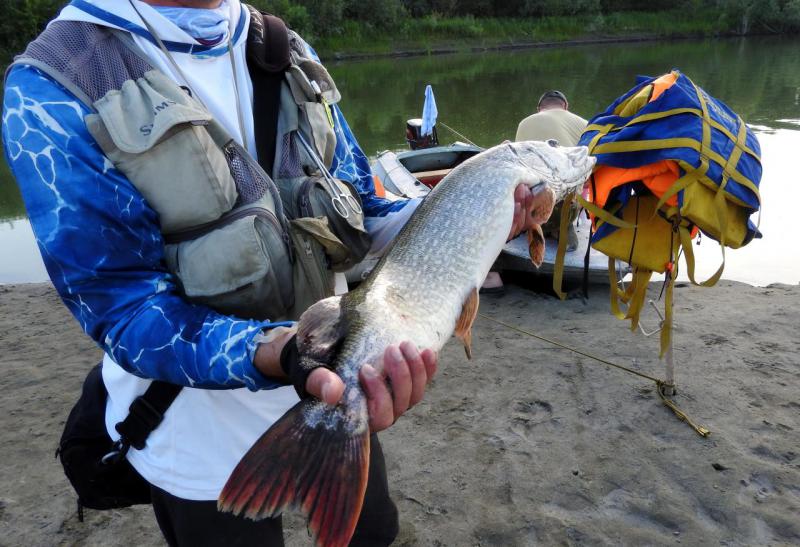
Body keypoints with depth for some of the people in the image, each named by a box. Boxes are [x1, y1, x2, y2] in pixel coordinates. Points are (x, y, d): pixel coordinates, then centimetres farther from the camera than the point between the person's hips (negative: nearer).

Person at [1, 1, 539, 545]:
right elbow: (122, 304, -21)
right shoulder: (53, 88, -18)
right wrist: (274, 352, -40)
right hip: (205, 427, -5)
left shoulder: (287, 52, -1)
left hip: (339, 385, 6)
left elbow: (355, 210, 4)